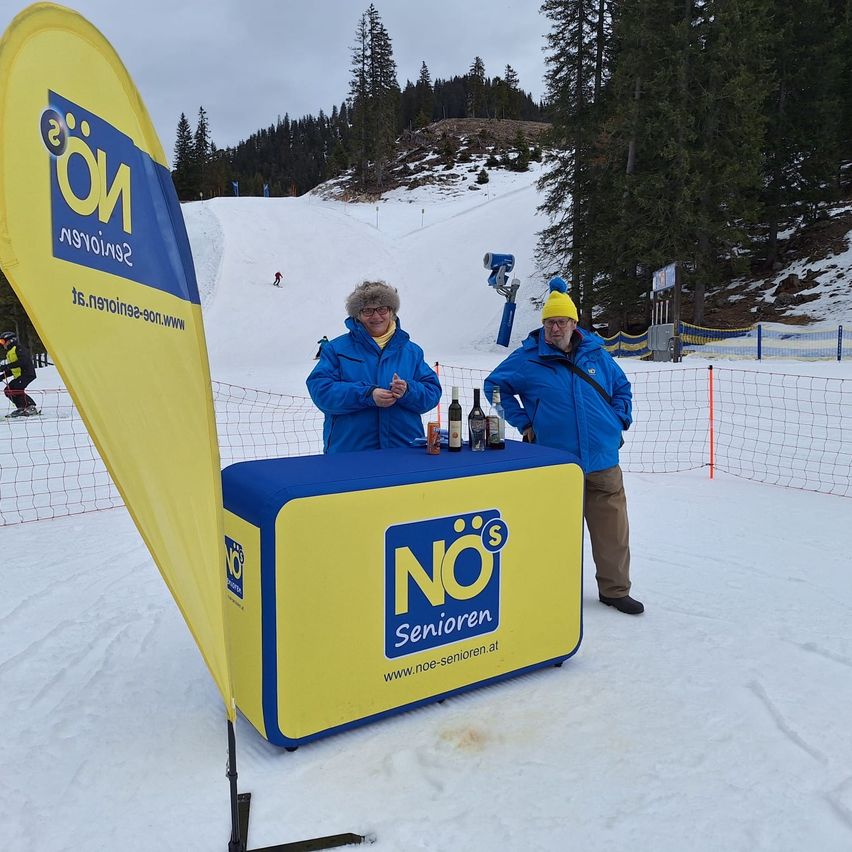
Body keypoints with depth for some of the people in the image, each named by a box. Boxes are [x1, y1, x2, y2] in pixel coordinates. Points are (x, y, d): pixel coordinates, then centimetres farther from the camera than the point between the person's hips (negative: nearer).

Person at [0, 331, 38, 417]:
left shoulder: (18, 348, -5)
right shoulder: (9, 353, 24)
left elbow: (22, 361, -23)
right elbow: (11, 370, 27)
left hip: (27, 373, -10)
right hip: (19, 376, 10)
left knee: (16, 390, -22)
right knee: (7, 390, 3)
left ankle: (31, 407, -18)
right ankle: (21, 408, 4)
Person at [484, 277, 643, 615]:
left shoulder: (596, 353, 8)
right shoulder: (528, 358, -2)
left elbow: (622, 388, 22)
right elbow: (494, 385, 7)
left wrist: (619, 420, 7)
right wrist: (523, 422, 0)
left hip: (603, 462, 3)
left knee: (613, 531, 7)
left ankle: (615, 589, 26)